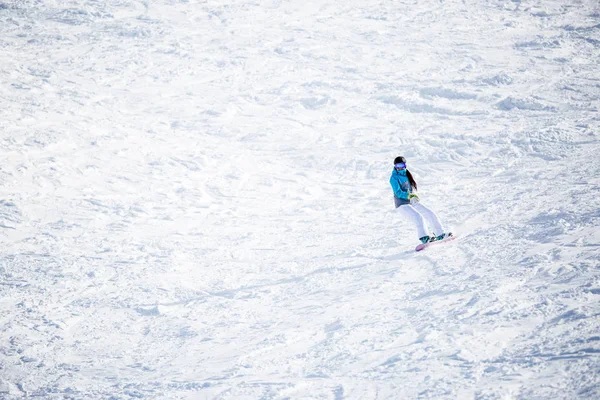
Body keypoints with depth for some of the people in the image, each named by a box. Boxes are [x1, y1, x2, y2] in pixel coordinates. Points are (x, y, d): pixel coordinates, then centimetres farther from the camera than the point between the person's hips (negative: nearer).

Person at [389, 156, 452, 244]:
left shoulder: (407, 174, 12)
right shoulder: (394, 178, -9)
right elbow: (398, 193, -19)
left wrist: (413, 194, -6)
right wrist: (410, 196, -31)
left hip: (412, 202, 7)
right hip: (402, 204, -7)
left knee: (430, 214, 1)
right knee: (418, 217, -27)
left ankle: (440, 234, 9)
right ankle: (424, 237, -32)